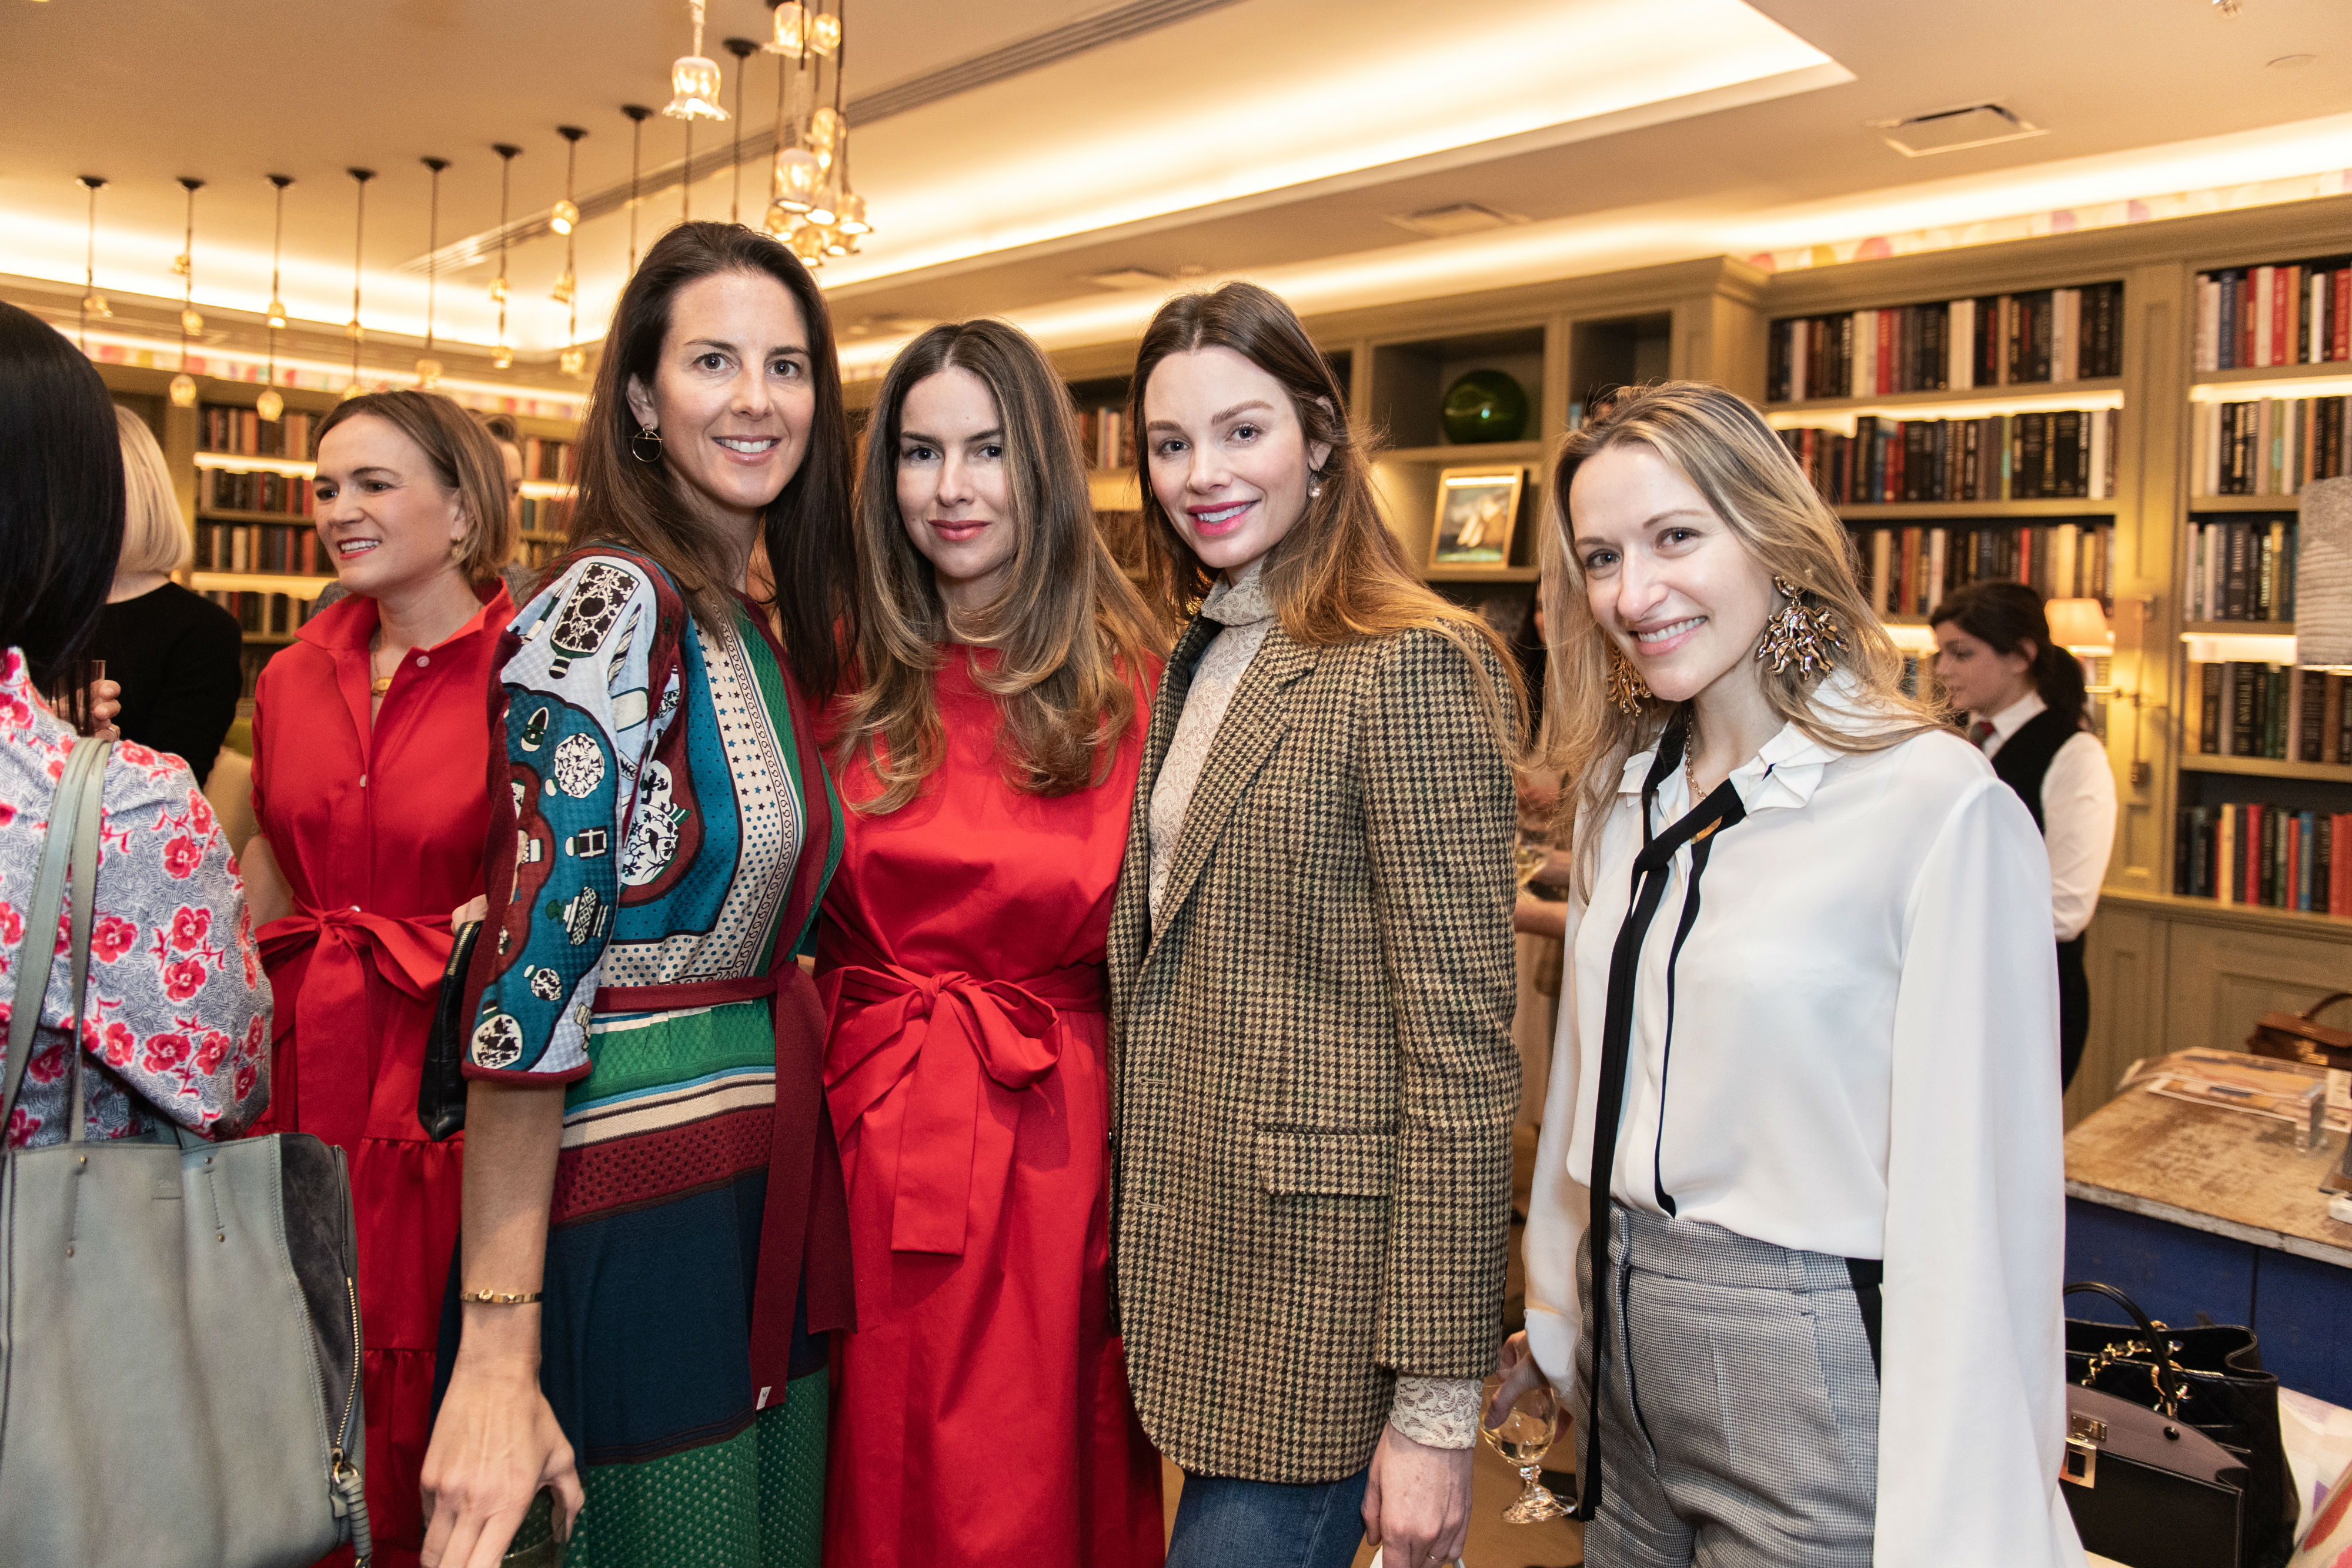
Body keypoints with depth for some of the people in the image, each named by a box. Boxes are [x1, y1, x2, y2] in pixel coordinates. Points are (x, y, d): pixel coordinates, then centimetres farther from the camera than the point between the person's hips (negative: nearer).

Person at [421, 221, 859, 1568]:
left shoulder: (771, 634, 10)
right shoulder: (613, 605, -15)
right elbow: (532, 965, -20)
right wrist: (497, 1345, -20)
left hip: (771, 1193, 8)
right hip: (626, 1210, -8)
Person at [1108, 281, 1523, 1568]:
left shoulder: (1411, 667, -15)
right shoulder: (1193, 665, 11)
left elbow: (1462, 1045, -17)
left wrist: (1438, 1404, -16)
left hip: (1323, 1276, -7)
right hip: (1194, 1255, 7)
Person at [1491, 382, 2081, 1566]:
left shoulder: (1943, 809, -18)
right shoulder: (1619, 792, 4)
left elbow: (1973, 1190, -17)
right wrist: (1556, 1314, 16)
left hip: (1812, 1372, -6)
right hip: (1622, 1351, 6)